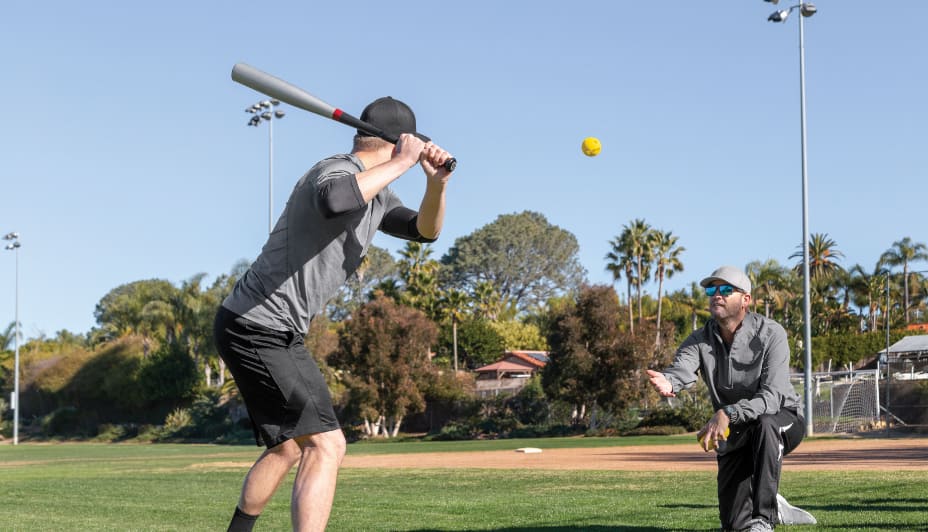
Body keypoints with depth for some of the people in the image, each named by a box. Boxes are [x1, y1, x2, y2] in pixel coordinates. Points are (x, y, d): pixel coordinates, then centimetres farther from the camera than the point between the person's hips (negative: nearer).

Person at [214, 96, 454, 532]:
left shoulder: (375, 193, 12)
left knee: (289, 445, 24)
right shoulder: (336, 171, -19)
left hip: (277, 334, 11)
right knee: (325, 445, -17)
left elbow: (424, 230, 15)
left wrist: (436, 183, -5)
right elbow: (334, 201, -44)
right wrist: (401, 162, -32)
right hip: (257, 328, -11)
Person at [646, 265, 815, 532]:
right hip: (733, 437, 4)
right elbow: (681, 369, -31)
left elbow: (771, 397, -33)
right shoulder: (700, 340, -9)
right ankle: (774, 508, 32)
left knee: (764, 422, -40)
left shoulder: (770, 334, -21)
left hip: (783, 423, -4)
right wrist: (668, 382, -57)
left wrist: (728, 414, -49)